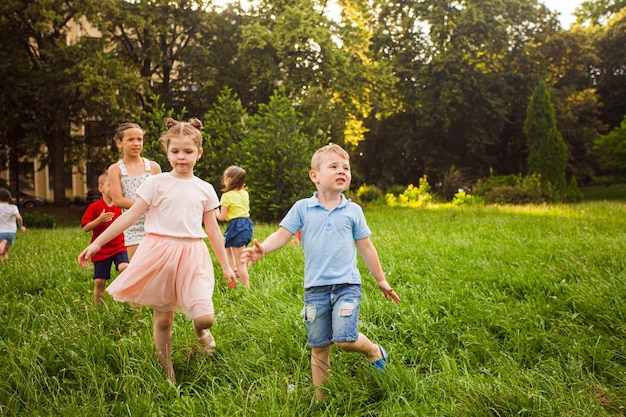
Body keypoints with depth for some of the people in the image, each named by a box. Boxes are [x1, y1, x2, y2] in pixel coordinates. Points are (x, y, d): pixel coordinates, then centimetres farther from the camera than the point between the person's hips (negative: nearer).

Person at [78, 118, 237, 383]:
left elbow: (213, 230, 12)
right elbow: (130, 216, -1)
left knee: (206, 317, -13)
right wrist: (97, 243, -5)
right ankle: (167, 373, 26)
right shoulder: (156, 183, 0)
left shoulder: (205, 190, 7)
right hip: (160, 252, -1)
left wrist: (226, 267, 14)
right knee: (163, 319, 6)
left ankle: (199, 329, 26)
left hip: (193, 256, 1)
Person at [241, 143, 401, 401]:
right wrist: (261, 250, -25)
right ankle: (320, 398, 23)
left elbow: (365, 247, 10)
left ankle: (373, 350, 16)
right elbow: (282, 235, -5)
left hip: (347, 284, -1)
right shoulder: (302, 208, 1)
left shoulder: (353, 210, 3)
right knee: (319, 347, 7)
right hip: (315, 287, 1)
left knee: (344, 339, -17)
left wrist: (381, 280, 15)